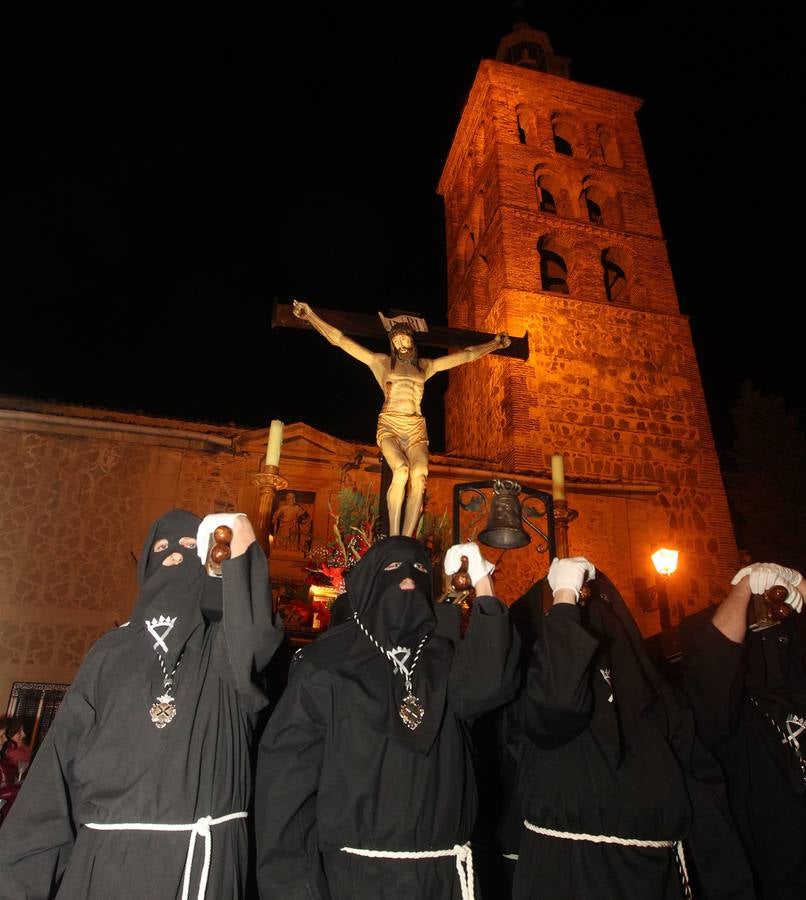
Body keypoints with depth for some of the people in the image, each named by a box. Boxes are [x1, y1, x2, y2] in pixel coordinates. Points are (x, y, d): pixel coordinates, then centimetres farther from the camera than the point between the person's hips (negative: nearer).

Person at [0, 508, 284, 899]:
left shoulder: (223, 645, 2)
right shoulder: (112, 650, 10)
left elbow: (252, 647, -24)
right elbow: (65, 749, 7)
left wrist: (240, 556, -24)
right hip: (111, 854, 2)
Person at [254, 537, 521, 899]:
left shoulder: (442, 658, 3)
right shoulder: (328, 664, -6)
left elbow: (486, 687, -18)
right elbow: (289, 767, -7)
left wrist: (482, 583, -19)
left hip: (437, 867, 3)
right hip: (353, 867, -3)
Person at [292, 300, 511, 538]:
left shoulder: (425, 366, 22)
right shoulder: (381, 362, 15)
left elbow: (467, 355, 30)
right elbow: (340, 340, 12)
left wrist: (496, 343, 34)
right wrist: (311, 316, 7)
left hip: (416, 430, 2)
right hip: (389, 426, -2)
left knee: (419, 476, -26)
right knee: (401, 470, -30)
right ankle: (393, 539, -25)